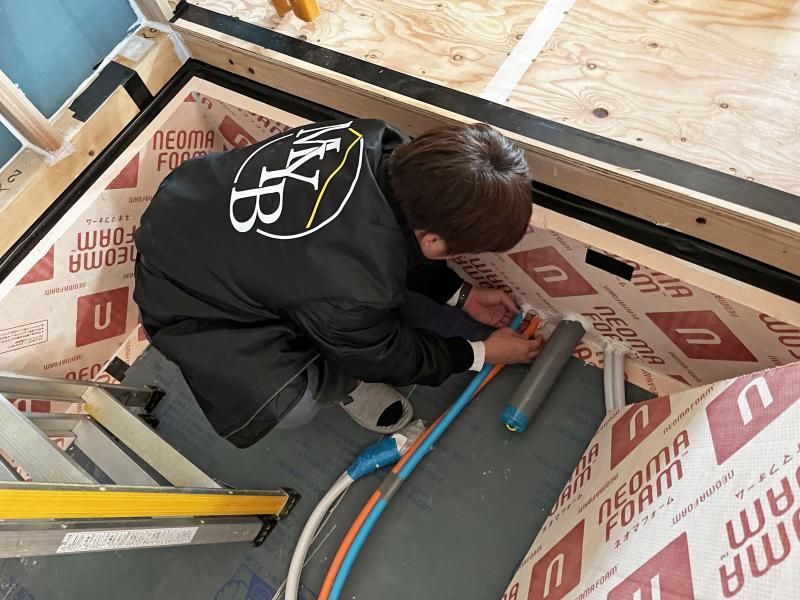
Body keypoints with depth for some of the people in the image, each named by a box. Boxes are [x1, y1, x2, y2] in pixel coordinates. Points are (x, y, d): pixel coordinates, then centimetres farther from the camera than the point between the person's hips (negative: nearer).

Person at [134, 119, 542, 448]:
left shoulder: (379, 145, -21)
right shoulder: (351, 294, -39)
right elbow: (391, 359, -14)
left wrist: (462, 296, 6)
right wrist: (481, 354, -1)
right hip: (184, 292, -6)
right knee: (291, 403, -22)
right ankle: (344, 381, 11)